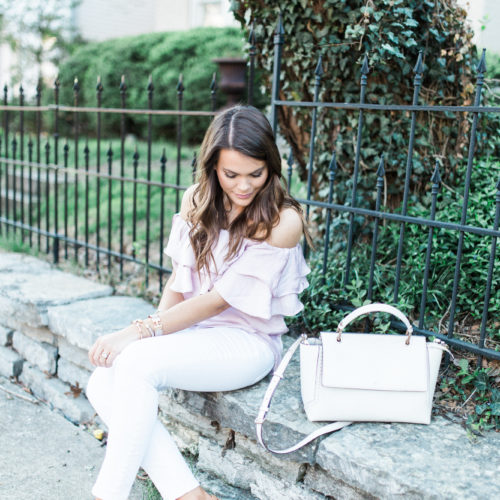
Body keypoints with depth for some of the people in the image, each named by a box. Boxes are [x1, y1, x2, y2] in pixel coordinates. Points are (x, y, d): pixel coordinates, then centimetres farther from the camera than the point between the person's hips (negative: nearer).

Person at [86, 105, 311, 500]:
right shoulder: (197, 200, 4)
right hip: (192, 330, 6)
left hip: (248, 342, -6)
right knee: (103, 384, -18)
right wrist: (154, 327, -11)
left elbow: (218, 299, -17)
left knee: (136, 363, -30)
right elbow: (179, 280, 8)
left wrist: (140, 333, -20)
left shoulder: (283, 221, -15)